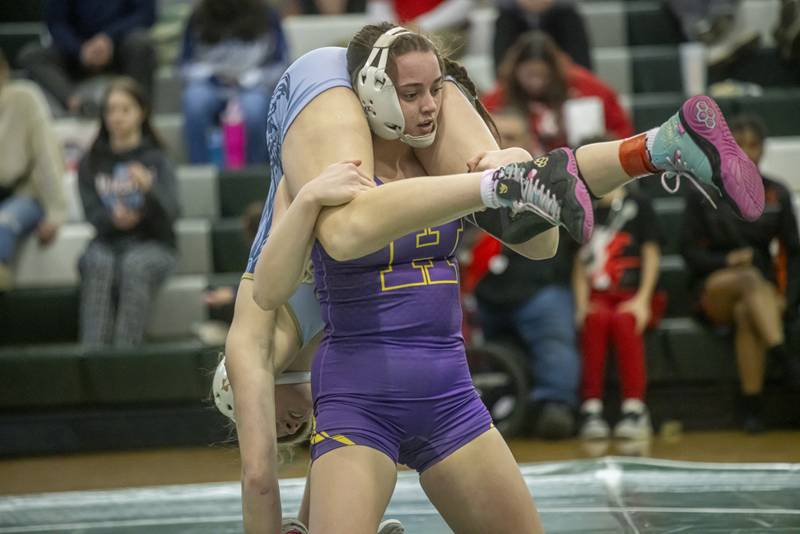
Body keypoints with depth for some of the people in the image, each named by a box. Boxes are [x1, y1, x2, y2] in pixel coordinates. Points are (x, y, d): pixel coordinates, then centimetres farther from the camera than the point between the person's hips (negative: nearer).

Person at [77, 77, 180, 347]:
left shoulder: (157, 160, 7)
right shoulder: (91, 163, 12)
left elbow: (170, 213, -8)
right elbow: (92, 213, 0)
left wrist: (149, 188, -29)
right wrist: (113, 219, -23)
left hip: (152, 246, -1)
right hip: (107, 244, 2)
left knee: (135, 265, -37)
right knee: (99, 264, -34)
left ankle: (125, 350, -46)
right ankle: (92, 352, -45)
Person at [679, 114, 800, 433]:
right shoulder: (704, 193, 5)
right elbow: (689, 251, 2)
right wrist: (727, 261, -17)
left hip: (764, 291, 1)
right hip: (715, 289, -1)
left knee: (746, 314, -37)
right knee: (750, 278, -37)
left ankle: (753, 407, -36)